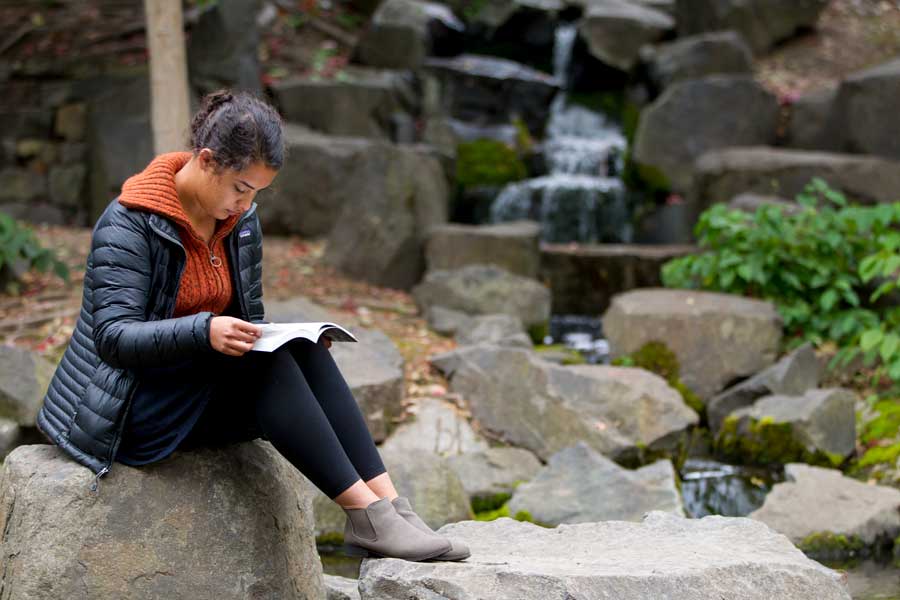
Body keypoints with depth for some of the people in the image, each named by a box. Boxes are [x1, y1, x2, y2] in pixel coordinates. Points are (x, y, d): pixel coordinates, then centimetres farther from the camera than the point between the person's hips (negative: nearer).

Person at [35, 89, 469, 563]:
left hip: (206, 395, 6)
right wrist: (203, 331, -39)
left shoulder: (241, 221, 4)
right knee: (264, 358, -30)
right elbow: (113, 337, -23)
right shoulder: (129, 224, -16)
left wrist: (298, 342, -11)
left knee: (301, 348, -21)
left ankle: (387, 502, -30)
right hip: (128, 405, -6)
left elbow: (249, 320, 12)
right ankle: (365, 516, -33)